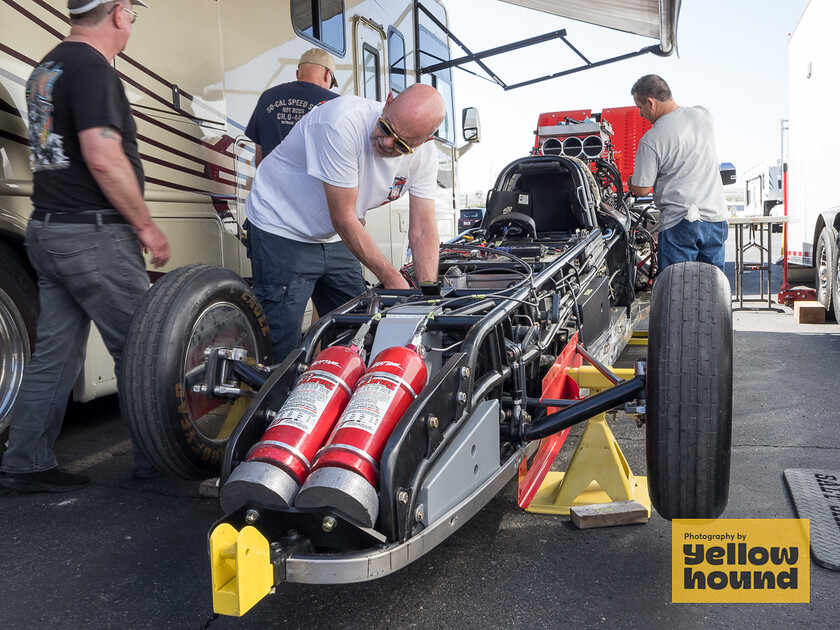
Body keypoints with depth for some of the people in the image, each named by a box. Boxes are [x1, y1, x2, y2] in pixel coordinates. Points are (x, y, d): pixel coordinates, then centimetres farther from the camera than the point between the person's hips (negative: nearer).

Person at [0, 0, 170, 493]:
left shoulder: (49, 67, 18)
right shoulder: (93, 68, -13)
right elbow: (103, 159, -22)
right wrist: (146, 226, -14)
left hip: (48, 231, 9)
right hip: (94, 237, -9)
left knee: (55, 355, 13)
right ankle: (155, 458, 14)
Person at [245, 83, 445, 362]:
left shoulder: (424, 154, -12)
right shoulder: (344, 122, -32)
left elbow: (423, 229, -10)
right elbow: (343, 218, -27)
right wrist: (390, 276, -23)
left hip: (336, 239, 6)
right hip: (281, 231, -6)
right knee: (283, 345, -8)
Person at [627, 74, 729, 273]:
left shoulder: (650, 141, -14)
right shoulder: (703, 115, 4)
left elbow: (641, 190, -6)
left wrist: (630, 182, 14)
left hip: (679, 222, -6)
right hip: (716, 217, 6)